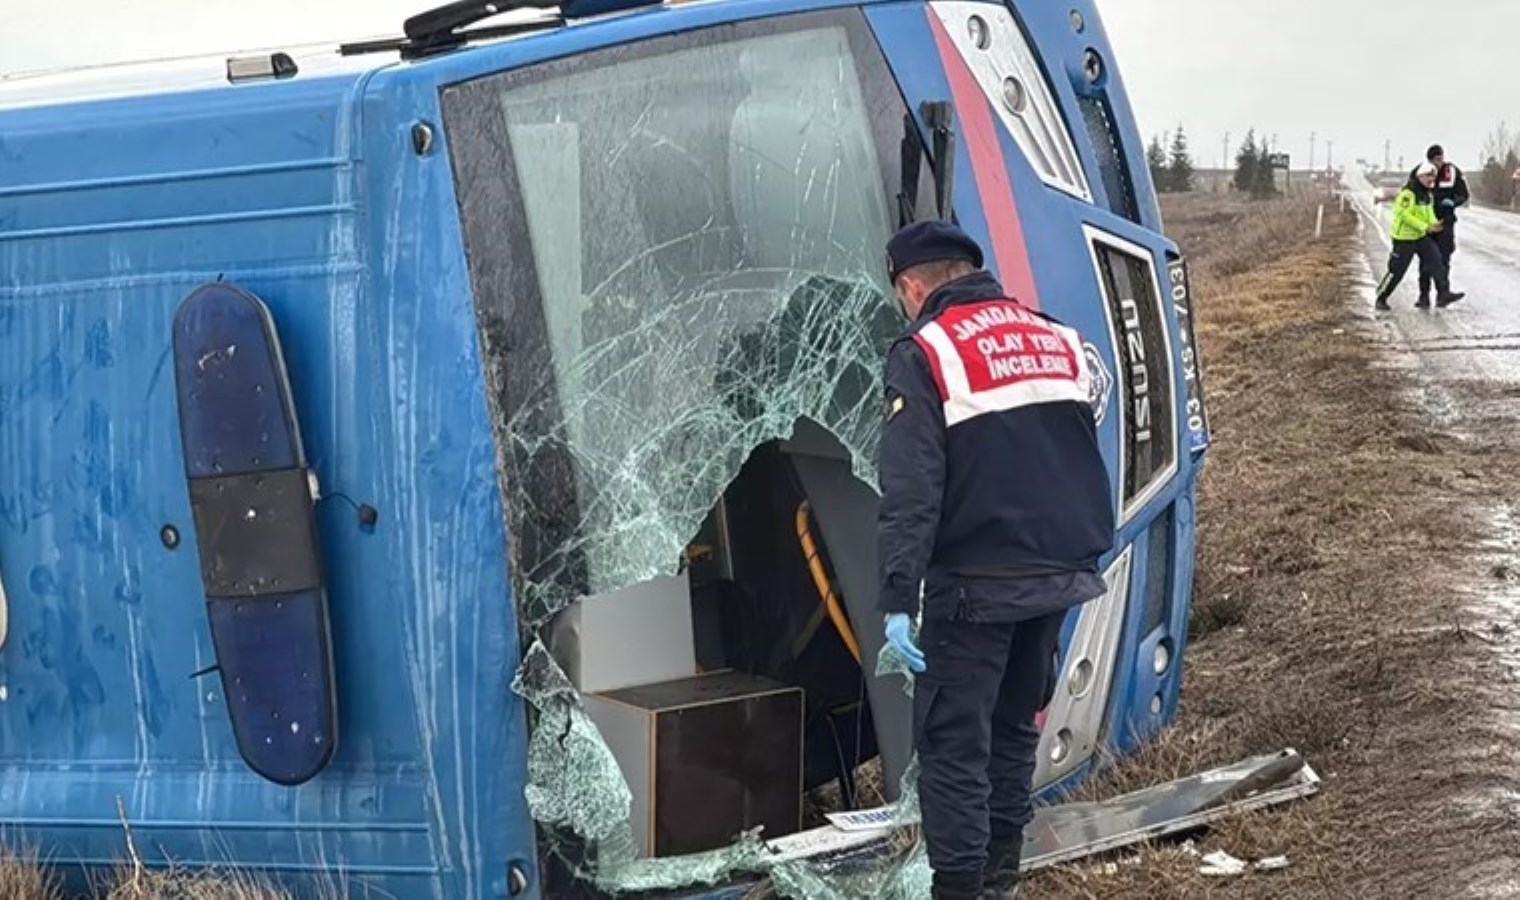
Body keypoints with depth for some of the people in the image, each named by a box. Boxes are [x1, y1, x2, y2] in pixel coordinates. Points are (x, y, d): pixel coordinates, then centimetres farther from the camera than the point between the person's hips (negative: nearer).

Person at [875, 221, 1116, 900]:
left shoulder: (925, 353, -9)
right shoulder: (1056, 337, 13)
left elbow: (911, 491, -17)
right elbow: (1087, 457, 18)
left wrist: (898, 599, -19)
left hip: (978, 583, -7)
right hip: (1062, 571, 7)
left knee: (953, 742, -1)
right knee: (1016, 725, 20)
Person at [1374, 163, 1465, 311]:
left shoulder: (1428, 194, 10)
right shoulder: (1408, 193, -19)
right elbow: (1405, 215, -25)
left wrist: (1434, 223, -7)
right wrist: (1426, 227, -25)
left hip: (1422, 237, 8)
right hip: (1404, 238, -8)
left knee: (1437, 262, -5)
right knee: (1397, 271, -2)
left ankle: (1443, 295, -5)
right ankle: (1381, 299, 13)